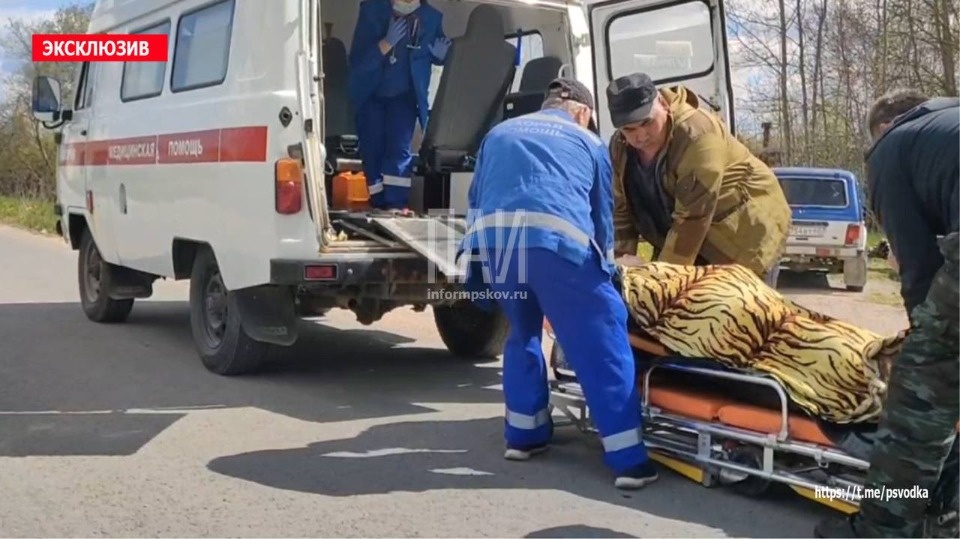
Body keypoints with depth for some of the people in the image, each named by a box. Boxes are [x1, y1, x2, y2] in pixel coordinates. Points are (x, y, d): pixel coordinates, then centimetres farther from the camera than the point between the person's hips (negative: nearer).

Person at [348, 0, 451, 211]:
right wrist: (387, 42, -37)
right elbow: (357, 61, -25)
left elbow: (437, 57, 6)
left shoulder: (432, 17, -14)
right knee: (371, 153, 3)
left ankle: (396, 206, -16)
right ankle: (379, 208, 16)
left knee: (399, 149, -16)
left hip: (404, 95, 0)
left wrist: (441, 55, -18)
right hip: (370, 94, 0)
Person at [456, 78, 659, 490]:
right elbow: (603, 215, 30)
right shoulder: (587, 142, 26)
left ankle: (524, 434, 32)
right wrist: (604, 268, 44)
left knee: (522, 332, 27)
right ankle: (629, 459, -1)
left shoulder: (499, 133, 34)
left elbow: (476, 199, 37)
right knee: (602, 342, 3)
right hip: (555, 239, -4)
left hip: (493, 241, 4)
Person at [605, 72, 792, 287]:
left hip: (748, 232, -7)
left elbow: (692, 216, -32)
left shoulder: (696, 133, -30)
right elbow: (621, 209, 1)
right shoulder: (620, 147, -6)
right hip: (699, 240, 7)